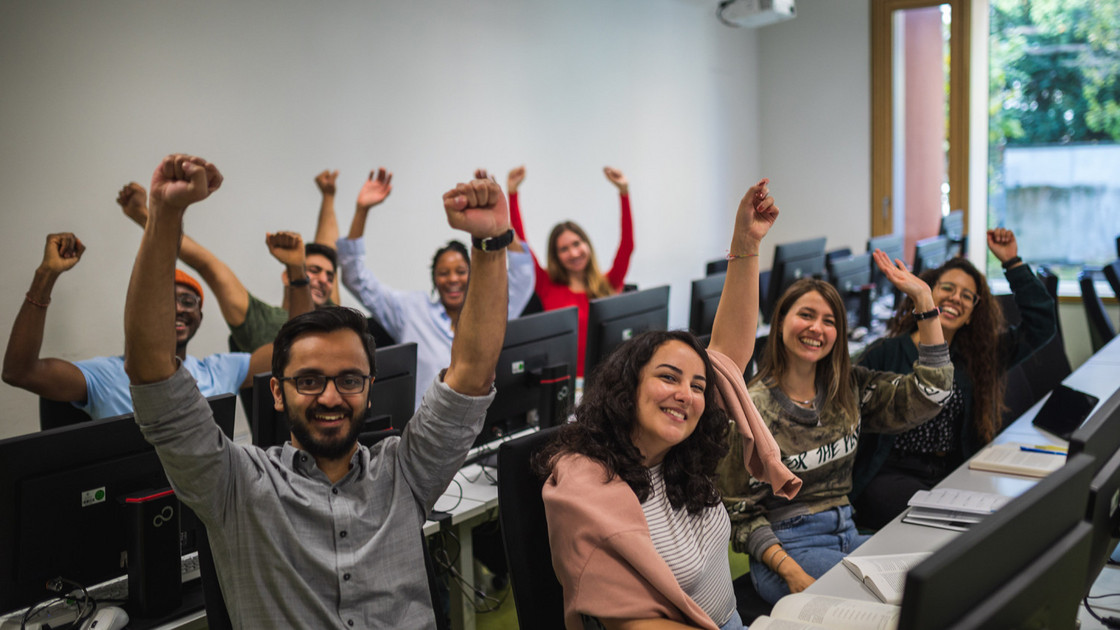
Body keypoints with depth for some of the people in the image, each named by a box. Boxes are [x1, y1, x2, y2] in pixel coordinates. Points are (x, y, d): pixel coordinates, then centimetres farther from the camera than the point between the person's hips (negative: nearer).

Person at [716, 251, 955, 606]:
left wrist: (923, 299, -6)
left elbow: (929, 394, -3)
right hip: (788, 547, -6)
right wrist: (791, 573, -23)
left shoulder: (848, 388, 7)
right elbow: (742, 513, -8)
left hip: (846, 536, 6)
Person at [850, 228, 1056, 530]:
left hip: (954, 476, 4)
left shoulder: (978, 355, 12)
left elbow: (1041, 326, 9)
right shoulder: (885, 354, -1)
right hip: (892, 475, -4)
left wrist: (1013, 262, 5)